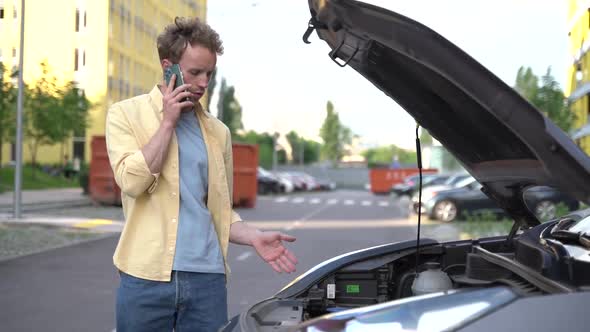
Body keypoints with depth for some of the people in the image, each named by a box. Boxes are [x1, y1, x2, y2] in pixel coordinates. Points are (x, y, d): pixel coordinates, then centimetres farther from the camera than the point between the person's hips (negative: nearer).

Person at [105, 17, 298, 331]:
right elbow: (133, 181, -13)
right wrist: (168, 121, -7)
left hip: (207, 278, 3)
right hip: (145, 277, -3)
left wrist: (255, 237, -1)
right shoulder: (126, 114, 3)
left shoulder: (218, 132, 13)